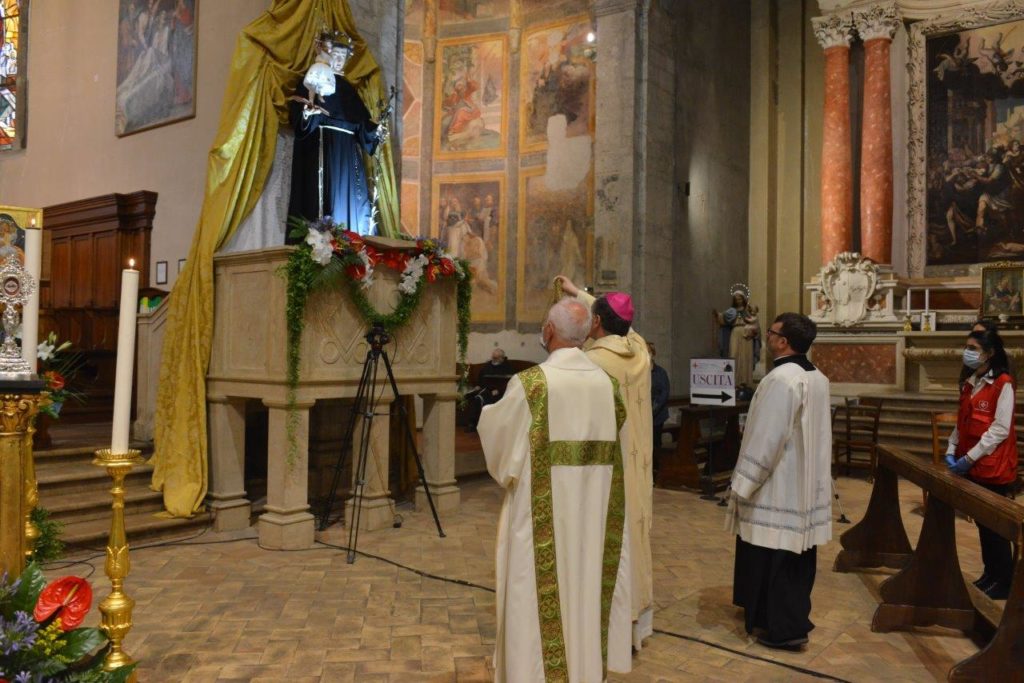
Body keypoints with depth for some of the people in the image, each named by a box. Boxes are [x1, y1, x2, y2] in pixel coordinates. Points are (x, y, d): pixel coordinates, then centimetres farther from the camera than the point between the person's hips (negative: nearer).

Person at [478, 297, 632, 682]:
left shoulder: (531, 383, -15)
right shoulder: (606, 383, 1)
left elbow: (497, 434, -1)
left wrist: (489, 412, 20)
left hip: (543, 511, -5)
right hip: (593, 511, 5)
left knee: (543, 592, 6)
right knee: (586, 584, 17)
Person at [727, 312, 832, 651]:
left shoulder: (781, 379, -22)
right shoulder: (818, 378, 7)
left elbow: (766, 438, -23)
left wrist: (742, 483, -16)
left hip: (779, 486, -9)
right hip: (805, 483, 9)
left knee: (775, 557, 1)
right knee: (796, 555, 17)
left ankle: (783, 628, 9)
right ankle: (794, 616, 30)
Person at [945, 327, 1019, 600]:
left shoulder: (1003, 384, -12)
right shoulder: (970, 383, 11)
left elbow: (1000, 430, -17)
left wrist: (970, 457, -18)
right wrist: (951, 450, 4)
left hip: (993, 467, -7)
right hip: (972, 466, 7)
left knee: (995, 524, 1)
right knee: (982, 521, 14)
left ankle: (1005, 580, 13)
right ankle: (990, 573, 26)